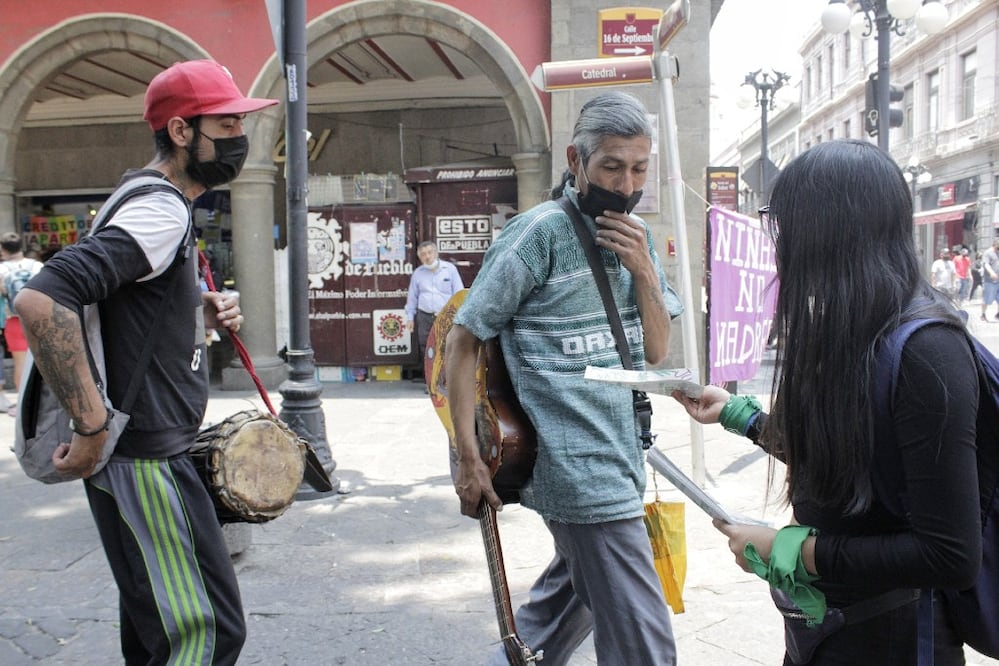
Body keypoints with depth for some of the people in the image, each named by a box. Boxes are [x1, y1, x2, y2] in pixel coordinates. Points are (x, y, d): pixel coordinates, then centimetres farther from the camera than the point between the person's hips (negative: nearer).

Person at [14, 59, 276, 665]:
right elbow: (41, 299, -30)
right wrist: (93, 426, -27)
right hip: (146, 463, -10)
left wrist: (203, 313, 6)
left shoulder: (159, 206, 14)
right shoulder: (163, 212, -18)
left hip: (159, 455, 10)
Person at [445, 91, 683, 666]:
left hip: (622, 457, 8)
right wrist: (469, 458, -13)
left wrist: (643, 271, -9)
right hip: (579, 469, -8)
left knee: (577, 587, 25)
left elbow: (656, 352, 7)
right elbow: (463, 342, -10)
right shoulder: (539, 234, -13)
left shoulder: (636, 237, 8)